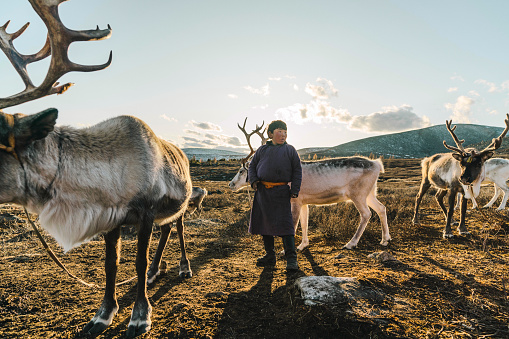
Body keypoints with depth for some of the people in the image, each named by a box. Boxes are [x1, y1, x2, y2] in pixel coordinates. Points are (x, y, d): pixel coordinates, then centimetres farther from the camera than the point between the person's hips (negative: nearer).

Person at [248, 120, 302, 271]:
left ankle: (291, 259, 1)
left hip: (281, 192, -3)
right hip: (263, 191, 3)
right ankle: (269, 256, 24)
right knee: (264, 223, 9)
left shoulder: (290, 150, 7)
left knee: (284, 224, -8)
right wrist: (253, 180, 0)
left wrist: (295, 190, -3)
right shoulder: (262, 149, 12)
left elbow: (297, 171, 6)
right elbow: (252, 166, 18)